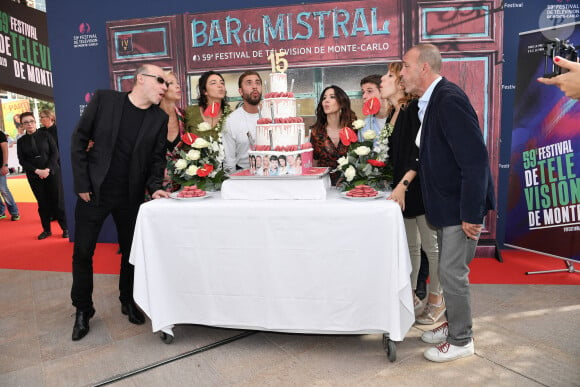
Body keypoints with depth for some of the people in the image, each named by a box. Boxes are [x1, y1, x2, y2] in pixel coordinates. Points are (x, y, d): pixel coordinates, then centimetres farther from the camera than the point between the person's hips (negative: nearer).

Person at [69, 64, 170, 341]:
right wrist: (82, 184, -7)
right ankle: (82, 310, 24)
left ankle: (128, 301, 32)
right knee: (82, 252, 5)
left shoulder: (160, 118, 0)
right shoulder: (104, 99, -6)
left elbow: (157, 158, 4)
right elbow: (79, 140, -3)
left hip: (131, 196, 2)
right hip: (93, 193, -1)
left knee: (131, 251, 11)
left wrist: (155, 186, -14)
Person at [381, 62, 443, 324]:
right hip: (402, 189, 8)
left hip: (421, 187, -8)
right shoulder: (392, 115, 12)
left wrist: (403, 185, -24)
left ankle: (436, 300, 21)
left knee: (431, 246, 5)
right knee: (410, 245, 16)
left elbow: (420, 153, -21)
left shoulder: (415, 108, -13)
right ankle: (411, 296, 29)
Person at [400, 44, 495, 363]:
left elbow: (475, 159, -24)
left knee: (452, 273, 1)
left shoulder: (449, 99, -21)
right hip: (445, 205, 9)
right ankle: (454, 325, 37)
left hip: (461, 206, -9)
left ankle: (461, 341, 21)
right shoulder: (430, 101, 8)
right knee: (449, 271, 19)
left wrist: (471, 214, -22)